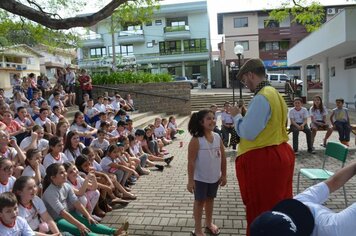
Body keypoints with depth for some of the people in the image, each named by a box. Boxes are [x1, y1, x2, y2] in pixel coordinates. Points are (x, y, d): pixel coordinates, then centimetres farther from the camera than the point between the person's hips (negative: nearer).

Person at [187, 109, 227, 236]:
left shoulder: (218, 137, -3)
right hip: (200, 178, -5)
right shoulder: (196, 140, -18)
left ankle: (209, 223, 42)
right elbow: (191, 161, -17)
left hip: (215, 177, 5)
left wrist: (224, 175, 7)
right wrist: (190, 180, -17)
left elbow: (223, 157, 5)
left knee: (210, 199, 21)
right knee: (200, 201, 10)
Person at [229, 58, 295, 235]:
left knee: (261, 211, 6)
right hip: (280, 154, 10)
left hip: (262, 161, -10)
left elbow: (248, 133, -21)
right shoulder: (275, 94, 11)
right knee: (278, 205, 21)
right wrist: (244, 115, 13)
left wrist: (236, 116, -6)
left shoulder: (261, 98, -19)